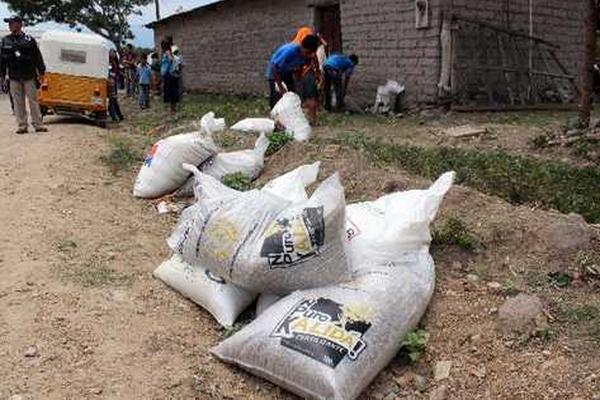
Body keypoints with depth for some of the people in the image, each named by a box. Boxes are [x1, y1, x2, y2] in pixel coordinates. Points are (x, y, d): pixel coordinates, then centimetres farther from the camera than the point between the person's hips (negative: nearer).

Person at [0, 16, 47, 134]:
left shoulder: (29, 40, 1)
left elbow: (37, 57, 1)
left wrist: (41, 72, -2)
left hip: (29, 76, -3)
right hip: (14, 78, 3)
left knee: (33, 101, 0)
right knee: (18, 103, 4)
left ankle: (38, 125, 5)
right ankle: (22, 126, 9)